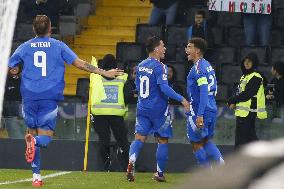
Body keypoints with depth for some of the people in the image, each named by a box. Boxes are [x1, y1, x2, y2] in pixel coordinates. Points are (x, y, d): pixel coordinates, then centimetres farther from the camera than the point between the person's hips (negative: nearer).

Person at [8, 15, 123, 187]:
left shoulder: (24, 47, 8)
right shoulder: (58, 46, 3)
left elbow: (9, 68, 14)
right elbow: (79, 63, -1)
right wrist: (104, 73, 4)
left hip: (29, 96, 2)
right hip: (50, 96, -2)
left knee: (33, 132, 12)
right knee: (45, 138, 0)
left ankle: (36, 176, 7)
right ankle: (34, 141, -38)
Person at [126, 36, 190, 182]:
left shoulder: (141, 66, 8)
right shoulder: (159, 67, -15)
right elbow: (164, 88, -24)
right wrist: (181, 99, -21)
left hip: (143, 108, 6)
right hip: (159, 109, -6)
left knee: (139, 138, 2)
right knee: (162, 140, 8)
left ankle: (131, 162, -24)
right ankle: (160, 173, 12)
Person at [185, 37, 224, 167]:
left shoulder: (198, 68, -16)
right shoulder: (207, 65, 13)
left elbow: (204, 91, -24)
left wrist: (200, 115, -27)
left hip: (199, 111, -9)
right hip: (211, 109, 9)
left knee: (196, 144, 1)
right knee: (206, 140, 19)